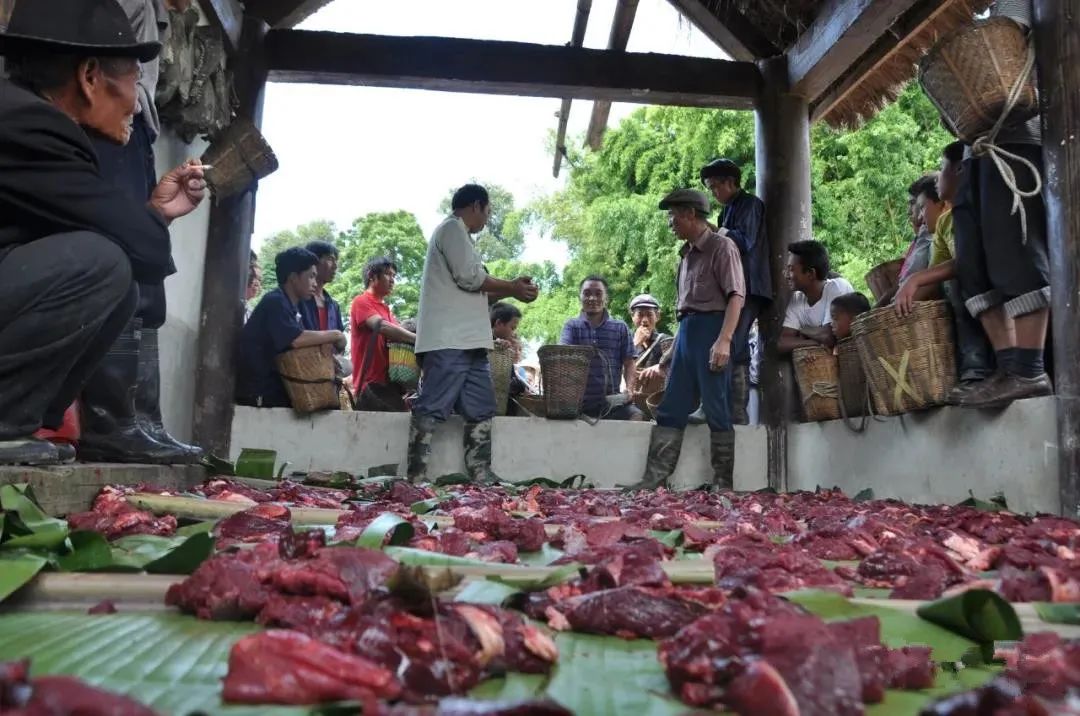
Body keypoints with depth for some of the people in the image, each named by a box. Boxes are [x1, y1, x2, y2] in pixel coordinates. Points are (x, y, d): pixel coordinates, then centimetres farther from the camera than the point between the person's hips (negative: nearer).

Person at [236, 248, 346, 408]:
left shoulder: (292, 307, 13)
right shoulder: (275, 302, -14)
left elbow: (304, 345, 11)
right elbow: (295, 340, -28)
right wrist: (334, 336, -17)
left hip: (275, 389, 9)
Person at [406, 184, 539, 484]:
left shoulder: (457, 234, 28)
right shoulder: (452, 228, -2)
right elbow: (469, 277, -13)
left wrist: (510, 290, 15)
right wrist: (512, 288, -1)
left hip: (466, 340, 10)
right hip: (449, 340, -10)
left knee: (481, 409, 8)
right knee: (432, 408, -10)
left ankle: (481, 474, 9)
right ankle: (416, 476, -8)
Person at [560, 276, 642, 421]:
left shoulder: (621, 328, 13)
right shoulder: (571, 326, 9)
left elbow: (629, 364, 9)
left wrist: (629, 390, -11)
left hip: (612, 400, 1)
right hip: (579, 400, -1)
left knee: (636, 416, -26)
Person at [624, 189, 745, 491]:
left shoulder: (721, 246, -5)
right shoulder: (687, 253, 19)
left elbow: (736, 296, -14)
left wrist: (724, 340, -25)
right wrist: (671, 350, 20)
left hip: (711, 328, -8)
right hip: (686, 330, 8)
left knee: (717, 410, -3)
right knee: (671, 409, 5)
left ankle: (723, 483, 5)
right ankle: (655, 478, 8)